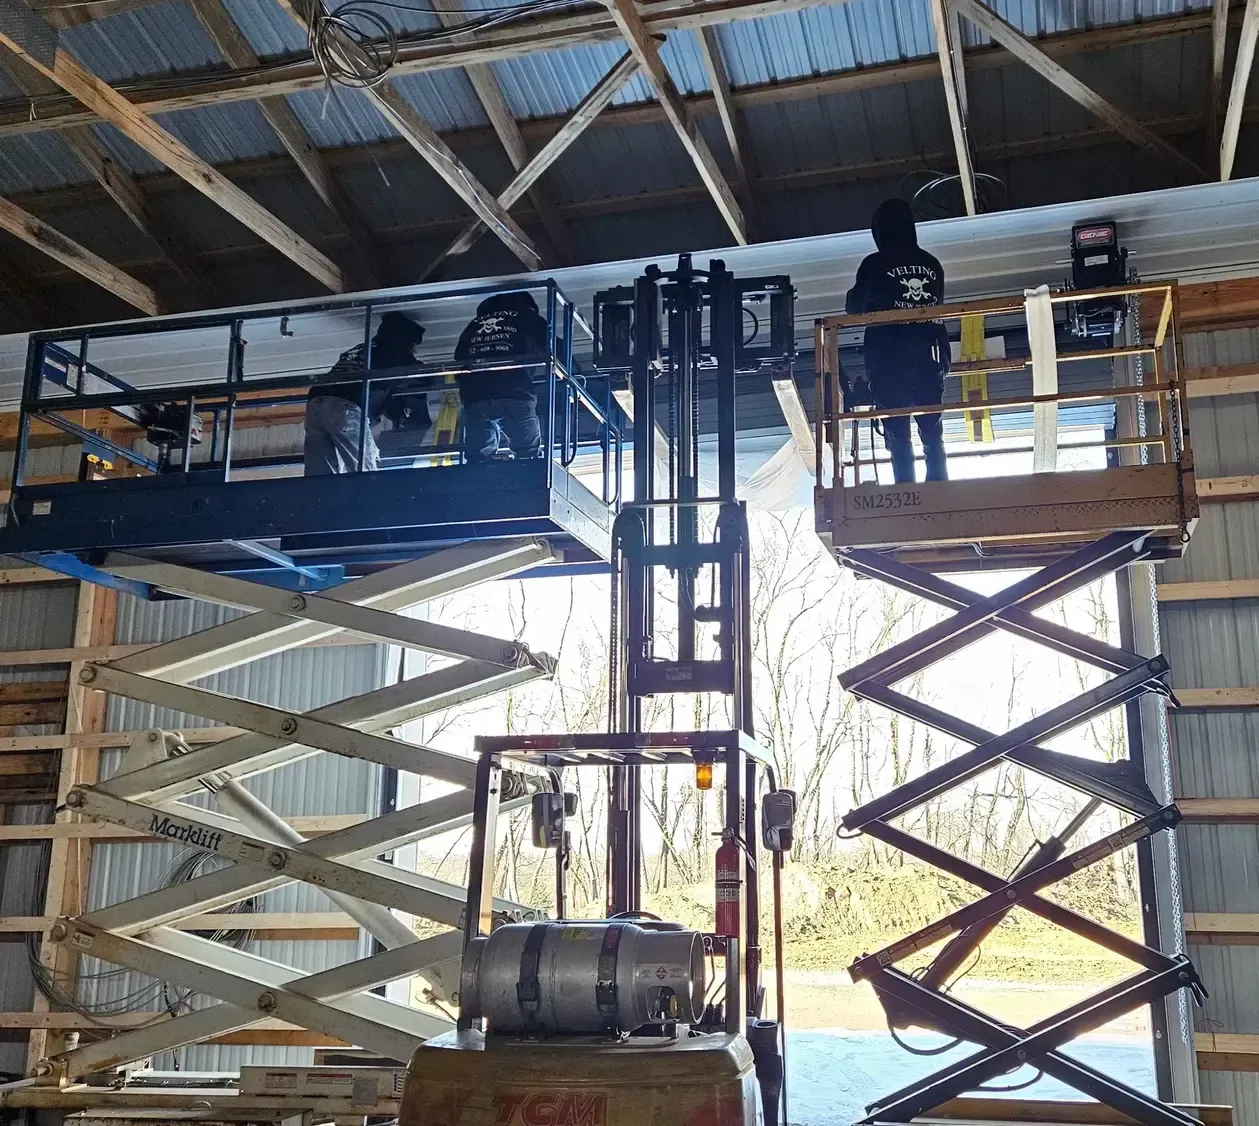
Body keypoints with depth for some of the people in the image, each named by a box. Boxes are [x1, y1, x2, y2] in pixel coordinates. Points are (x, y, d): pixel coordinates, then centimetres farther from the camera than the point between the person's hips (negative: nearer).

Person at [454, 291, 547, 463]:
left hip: (474, 398, 3)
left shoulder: (472, 326, 30)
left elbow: (458, 364, 27)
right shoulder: (527, 318, 21)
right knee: (529, 461, 0)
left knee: (477, 462, 4)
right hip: (515, 396, -3)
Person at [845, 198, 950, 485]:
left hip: (890, 357, -3)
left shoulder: (874, 265, -3)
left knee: (898, 433, -3)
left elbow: (855, 308, 8)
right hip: (930, 354, 4)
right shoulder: (932, 263, 9)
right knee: (932, 432, 7)